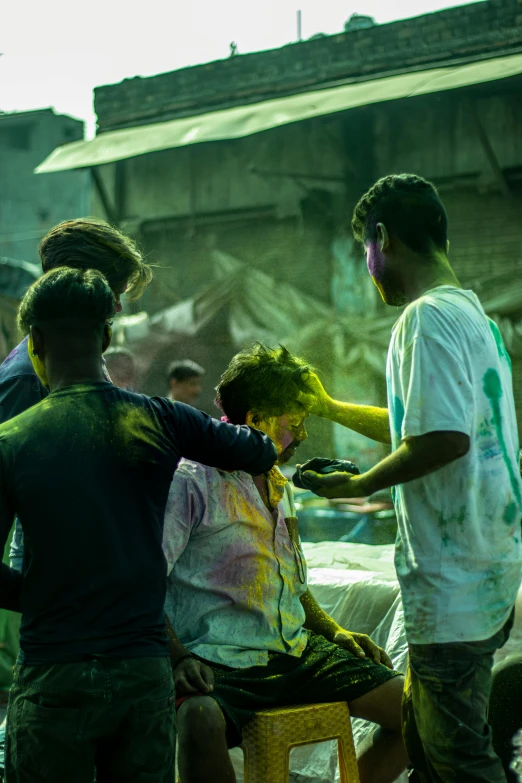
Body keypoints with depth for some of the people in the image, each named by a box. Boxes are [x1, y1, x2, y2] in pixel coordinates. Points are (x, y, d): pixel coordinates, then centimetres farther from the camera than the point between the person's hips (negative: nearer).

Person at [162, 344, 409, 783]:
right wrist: (178, 659, -23)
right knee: (200, 722, -41)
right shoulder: (192, 482, -7)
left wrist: (335, 633, 13)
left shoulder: (282, 490, 20)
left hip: (296, 653, 8)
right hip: (220, 663, -7)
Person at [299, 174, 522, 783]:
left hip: (453, 582, -10)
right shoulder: (471, 312, 16)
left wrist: (360, 485, -11)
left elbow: (446, 438, -26)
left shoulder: (427, 318, -15)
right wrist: (328, 408, 36)